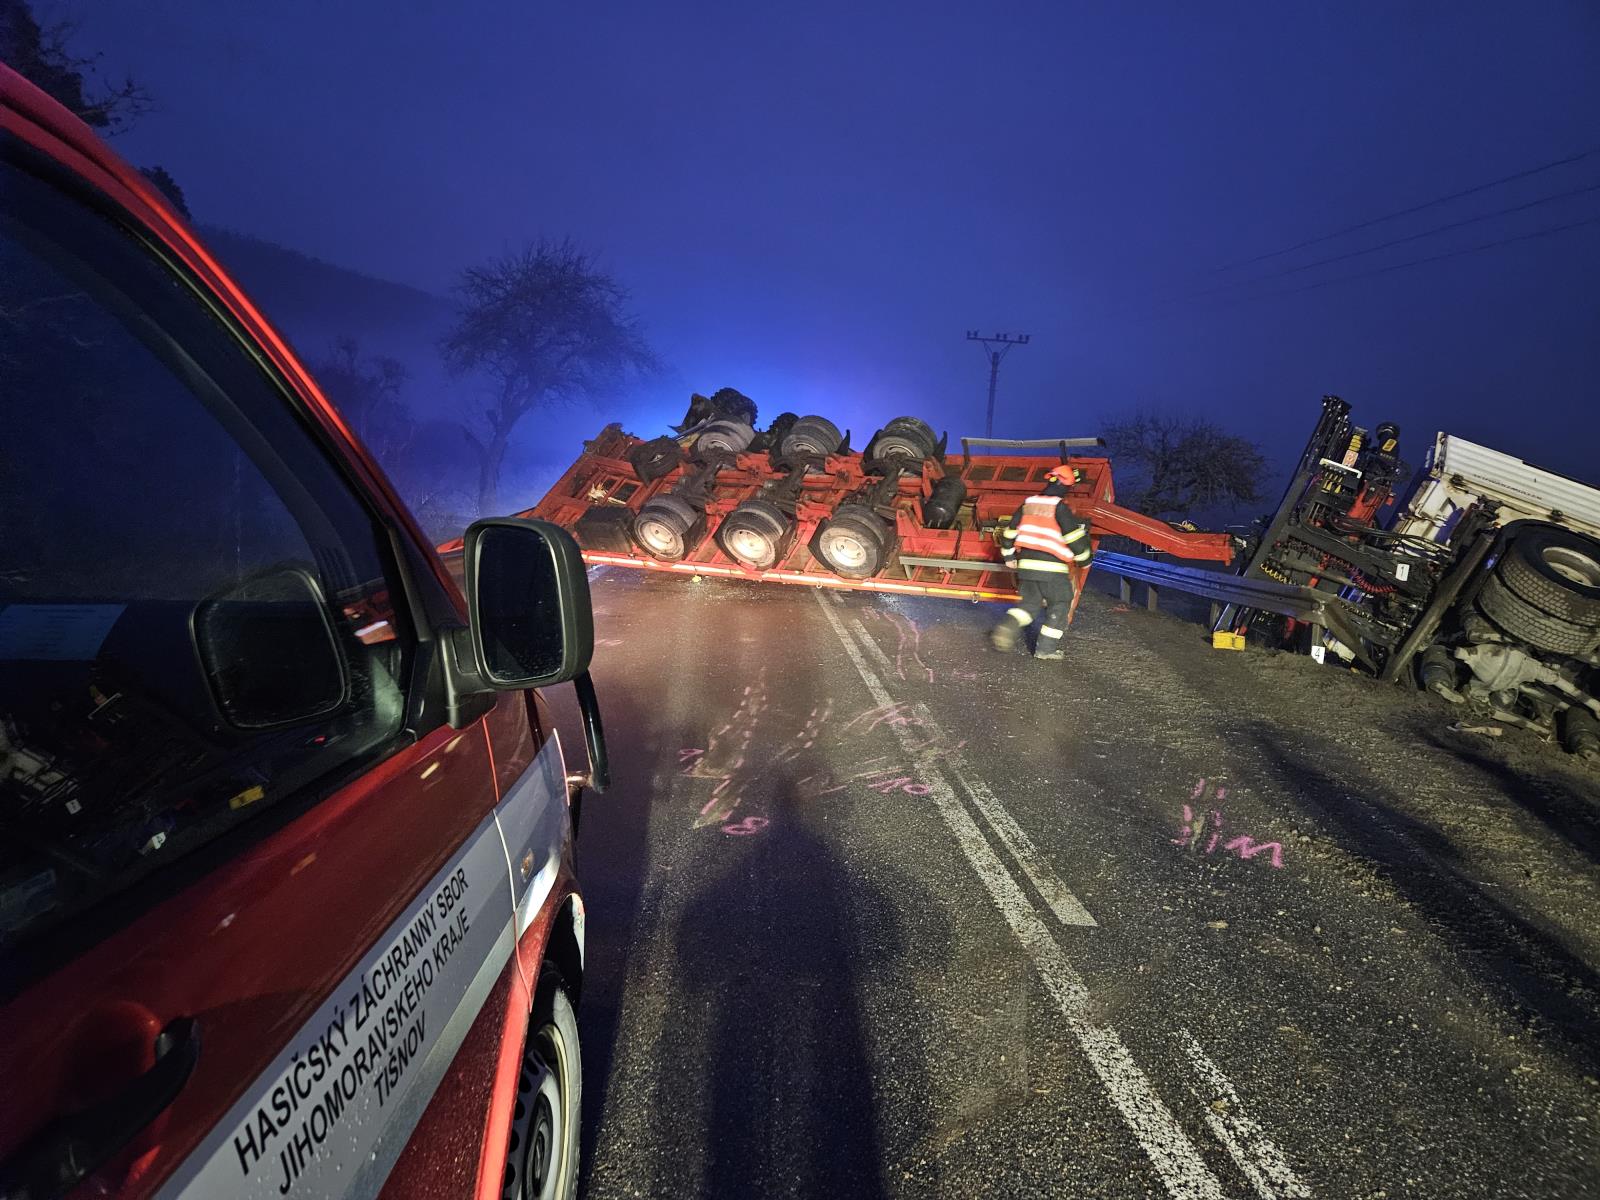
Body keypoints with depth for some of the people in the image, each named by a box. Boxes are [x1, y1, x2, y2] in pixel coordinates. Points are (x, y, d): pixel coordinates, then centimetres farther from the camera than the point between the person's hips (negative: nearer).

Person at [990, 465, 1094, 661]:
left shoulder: (1028, 504, 10)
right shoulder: (1059, 507, -9)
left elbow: (1009, 532, 15)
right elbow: (1075, 537, -10)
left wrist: (1009, 557, 28)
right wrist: (1085, 560, 5)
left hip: (1026, 564, 6)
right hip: (1052, 568, -6)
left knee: (1029, 602, 19)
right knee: (1059, 606, 10)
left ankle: (1006, 629, -4)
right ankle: (1046, 648, 9)